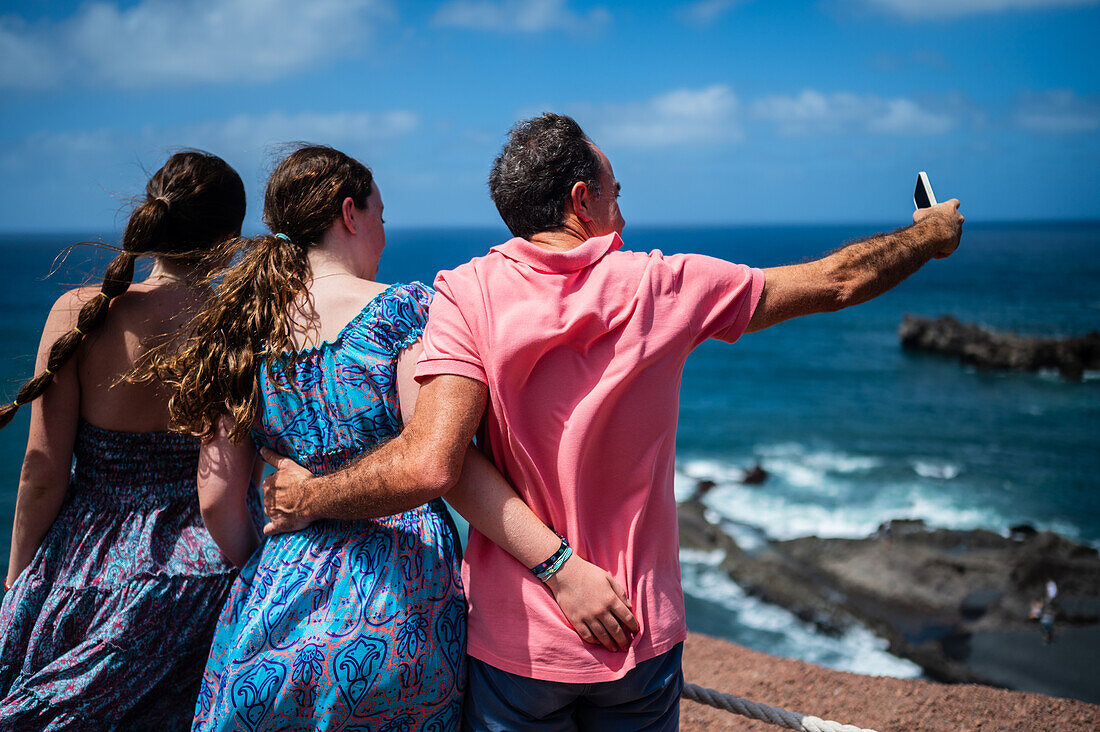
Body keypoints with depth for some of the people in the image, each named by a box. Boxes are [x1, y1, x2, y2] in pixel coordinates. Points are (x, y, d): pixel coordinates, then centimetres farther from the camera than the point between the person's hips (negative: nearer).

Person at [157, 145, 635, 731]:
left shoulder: (241, 334, 2)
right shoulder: (404, 309, -11)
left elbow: (216, 499, 1)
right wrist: (560, 567, -21)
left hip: (285, 584, 4)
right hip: (401, 600, -3)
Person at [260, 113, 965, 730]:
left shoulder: (470, 292, -13)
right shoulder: (664, 287, -8)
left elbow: (431, 463, -24)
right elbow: (838, 281, 2)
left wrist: (311, 497, -8)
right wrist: (930, 236, 20)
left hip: (514, 639, -1)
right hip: (642, 635, 1)